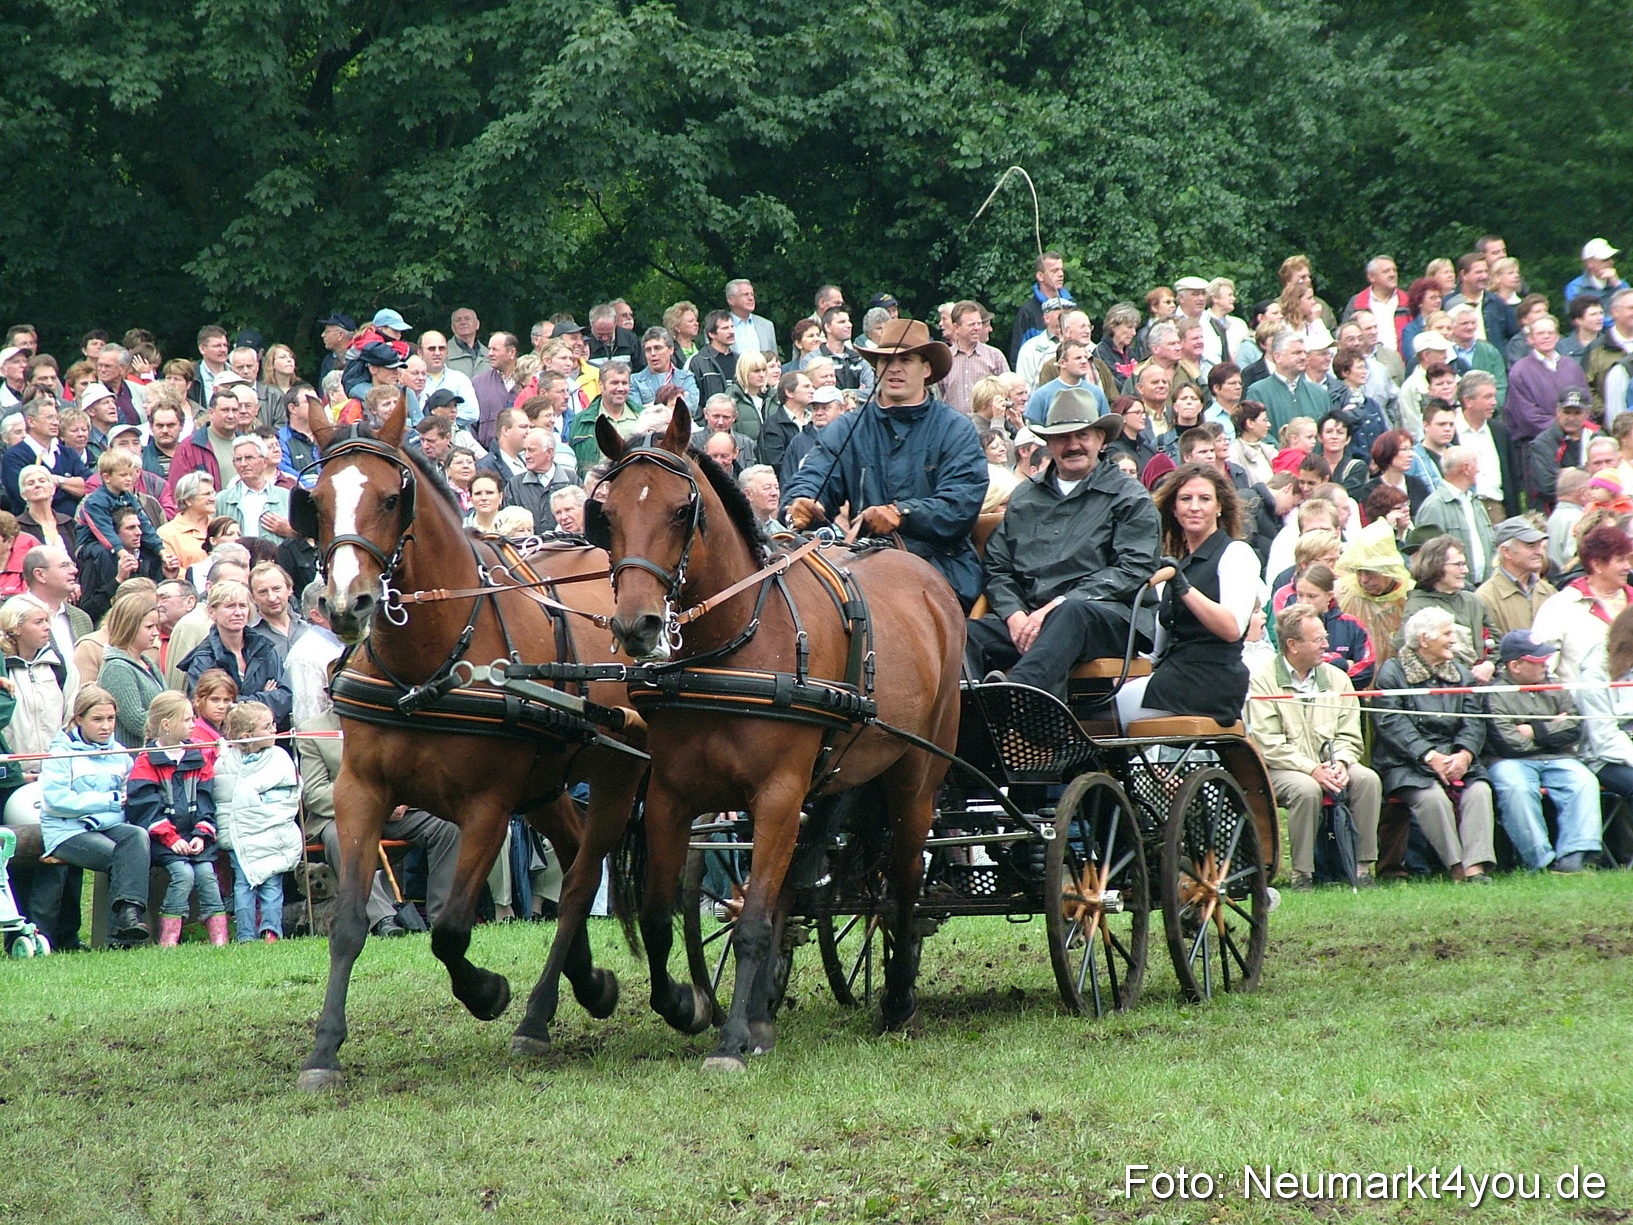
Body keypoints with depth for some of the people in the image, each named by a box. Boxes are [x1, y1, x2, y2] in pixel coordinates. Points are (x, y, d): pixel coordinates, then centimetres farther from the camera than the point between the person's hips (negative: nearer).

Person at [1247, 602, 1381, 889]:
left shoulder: (1337, 679, 12)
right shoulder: (1264, 680, -4)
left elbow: (1349, 736, 9)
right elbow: (1269, 744, -12)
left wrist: (1340, 764, -14)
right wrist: (1312, 769, -22)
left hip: (1329, 765, 4)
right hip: (1281, 769, -4)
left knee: (1367, 779, -24)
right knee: (1306, 788, -36)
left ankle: (1363, 867, -21)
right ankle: (1302, 873, -24)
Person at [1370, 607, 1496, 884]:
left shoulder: (1460, 675, 20)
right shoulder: (1392, 673, 3)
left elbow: (1474, 721, 8)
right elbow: (1391, 724, -10)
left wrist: (1464, 754, -14)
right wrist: (1430, 757, -21)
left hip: (1456, 759, 4)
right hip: (1407, 765, -4)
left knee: (1479, 791, -25)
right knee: (1433, 797, -32)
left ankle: (1476, 866, -35)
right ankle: (1457, 868, -28)